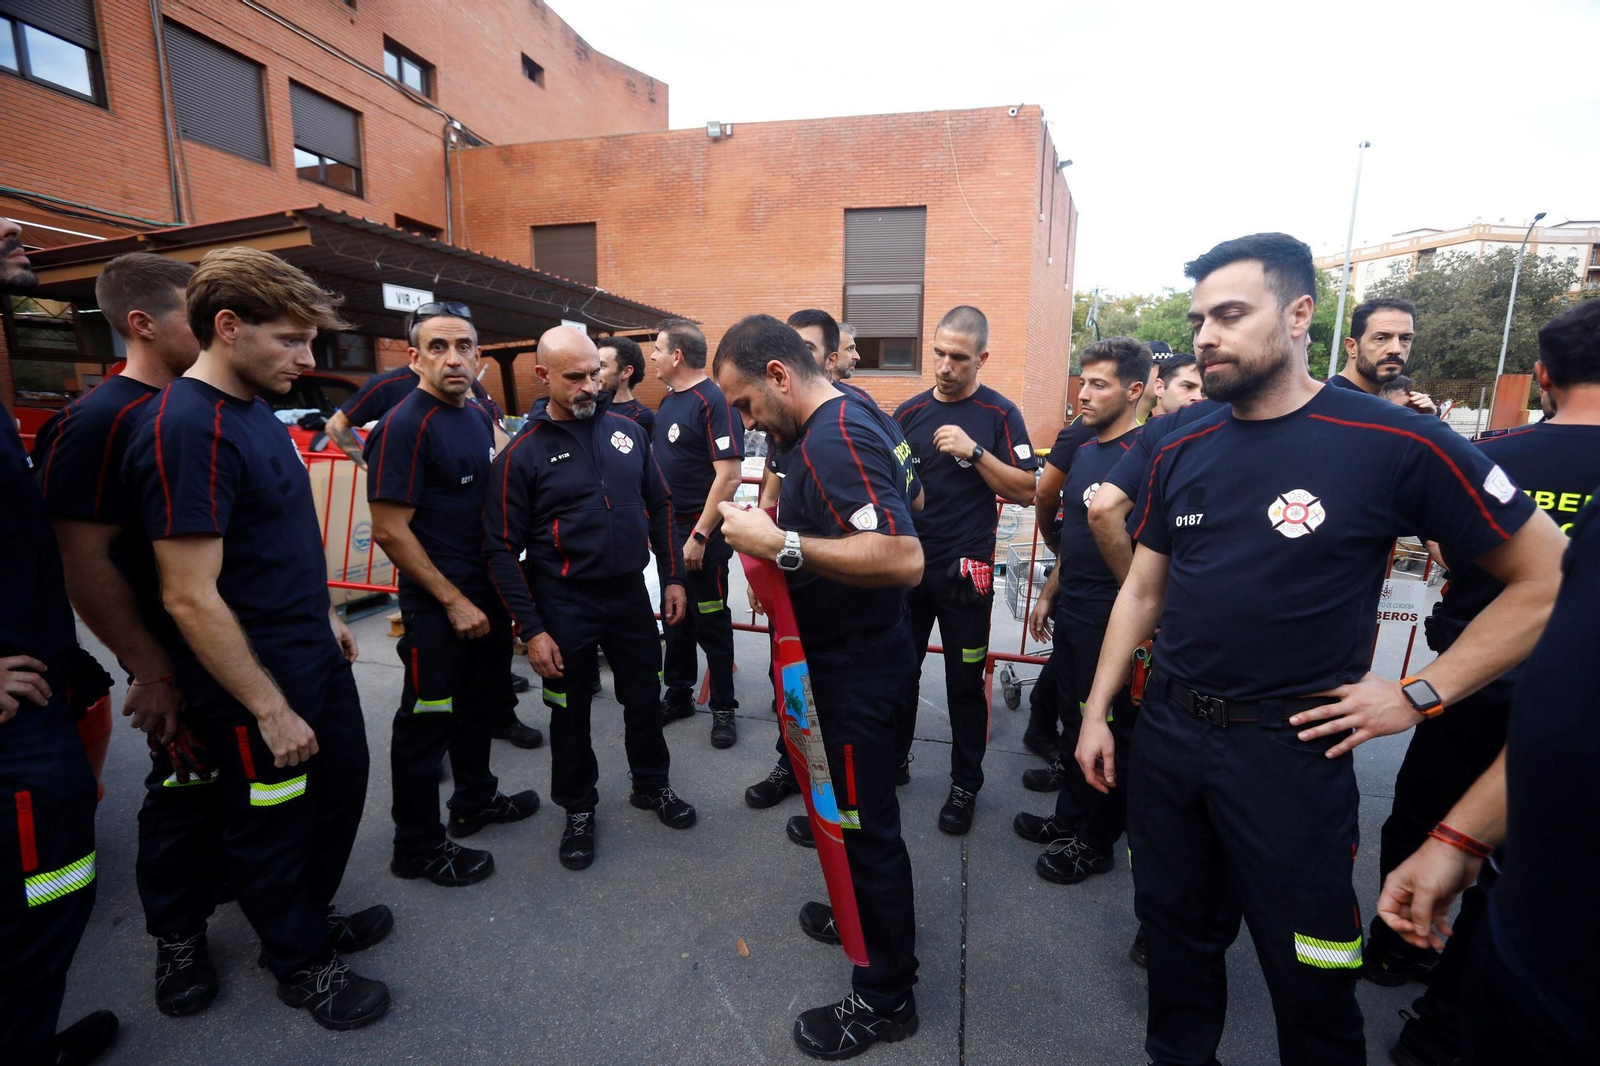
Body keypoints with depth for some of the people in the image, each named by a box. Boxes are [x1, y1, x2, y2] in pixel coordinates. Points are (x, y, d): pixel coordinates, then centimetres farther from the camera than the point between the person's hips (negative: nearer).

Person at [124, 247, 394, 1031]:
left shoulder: (255, 409, 5)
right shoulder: (188, 429, -24)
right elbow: (190, 598, -25)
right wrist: (271, 709, -20)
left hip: (314, 656, 9)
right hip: (258, 683, -8)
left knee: (340, 789, 22)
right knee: (271, 826, 13)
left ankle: (310, 918, 46)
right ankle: (299, 965, 37)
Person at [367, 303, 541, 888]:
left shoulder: (481, 416, 7)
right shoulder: (406, 425, -17)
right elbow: (390, 530, -20)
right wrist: (454, 601, -17)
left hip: (487, 594, 8)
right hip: (437, 604, -8)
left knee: (480, 703, 21)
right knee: (428, 720, 5)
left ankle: (475, 799, 41)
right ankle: (418, 846, 23)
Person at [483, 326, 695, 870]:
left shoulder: (627, 431, 1)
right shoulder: (524, 453, -10)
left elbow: (659, 507, 9)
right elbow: (502, 549, -9)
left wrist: (672, 577, 6)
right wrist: (531, 629, -12)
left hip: (631, 595, 3)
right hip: (564, 605, -3)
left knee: (645, 698, 16)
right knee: (570, 712, 13)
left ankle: (652, 784, 41)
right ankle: (578, 809, 36)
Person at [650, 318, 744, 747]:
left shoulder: (714, 402, -16)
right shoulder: (667, 401, 11)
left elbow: (728, 476, -22)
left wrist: (700, 535, -21)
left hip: (701, 534, -8)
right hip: (669, 528, 8)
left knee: (711, 621, 3)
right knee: (675, 616, 17)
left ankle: (723, 708, 19)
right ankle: (678, 695, 32)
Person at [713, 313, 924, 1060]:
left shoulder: (835, 439, -24)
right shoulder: (831, 429, 9)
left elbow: (904, 558, -35)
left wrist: (782, 544, -31)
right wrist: (778, 533, 6)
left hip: (859, 670, -10)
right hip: (846, 658, 10)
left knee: (868, 824, 6)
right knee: (857, 810, 26)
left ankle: (884, 997, 27)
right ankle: (864, 915, 49)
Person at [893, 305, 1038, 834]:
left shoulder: (1000, 414, -4)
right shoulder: (910, 411, 6)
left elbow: (1026, 490, -9)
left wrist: (974, 451, -20)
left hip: (965, 571, -3)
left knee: (965, 682, 7)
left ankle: (966, 784, 25)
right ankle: (891, 759, 34)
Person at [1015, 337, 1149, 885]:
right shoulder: (1084, 450, 10)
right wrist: (1048, 595, 18)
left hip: (1111, 619, -8)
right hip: (1071, 613, 8)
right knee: (1073, 718, 20)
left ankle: (1095, 843, 26)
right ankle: (1070, 816, 38)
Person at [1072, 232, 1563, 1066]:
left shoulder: (1396, 444, -12)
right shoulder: (1180, 456, 2)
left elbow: (1546, 577, -4)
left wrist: (1419, 694, -10)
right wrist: (1097, 711, 7)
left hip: (1288, 749, -4)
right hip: (1164, 731, 5)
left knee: (1308, 972, 14)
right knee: (1175, 932, 22)